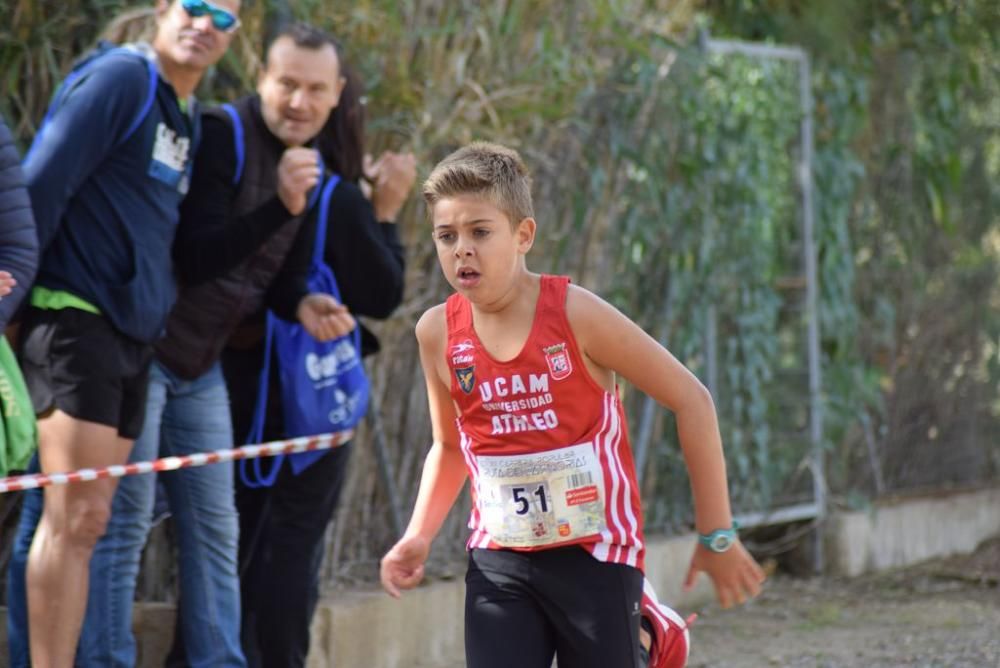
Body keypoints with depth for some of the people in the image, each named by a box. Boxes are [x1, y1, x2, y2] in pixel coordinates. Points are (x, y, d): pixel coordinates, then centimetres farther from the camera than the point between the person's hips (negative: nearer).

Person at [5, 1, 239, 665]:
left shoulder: (188, 115, 18)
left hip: (134, 330, 9)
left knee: (88, 517, 7)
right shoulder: (120, 77, -9)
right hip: (76, 316, -9)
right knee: (77, 516, -14)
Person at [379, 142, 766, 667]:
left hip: (597, 554, -3)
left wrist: (717, 536, -3)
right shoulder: (438, 333, -3)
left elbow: (690, 399, -7)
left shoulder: (575, 314, -15)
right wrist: (419, 536, 2)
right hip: (500, 562, 3)